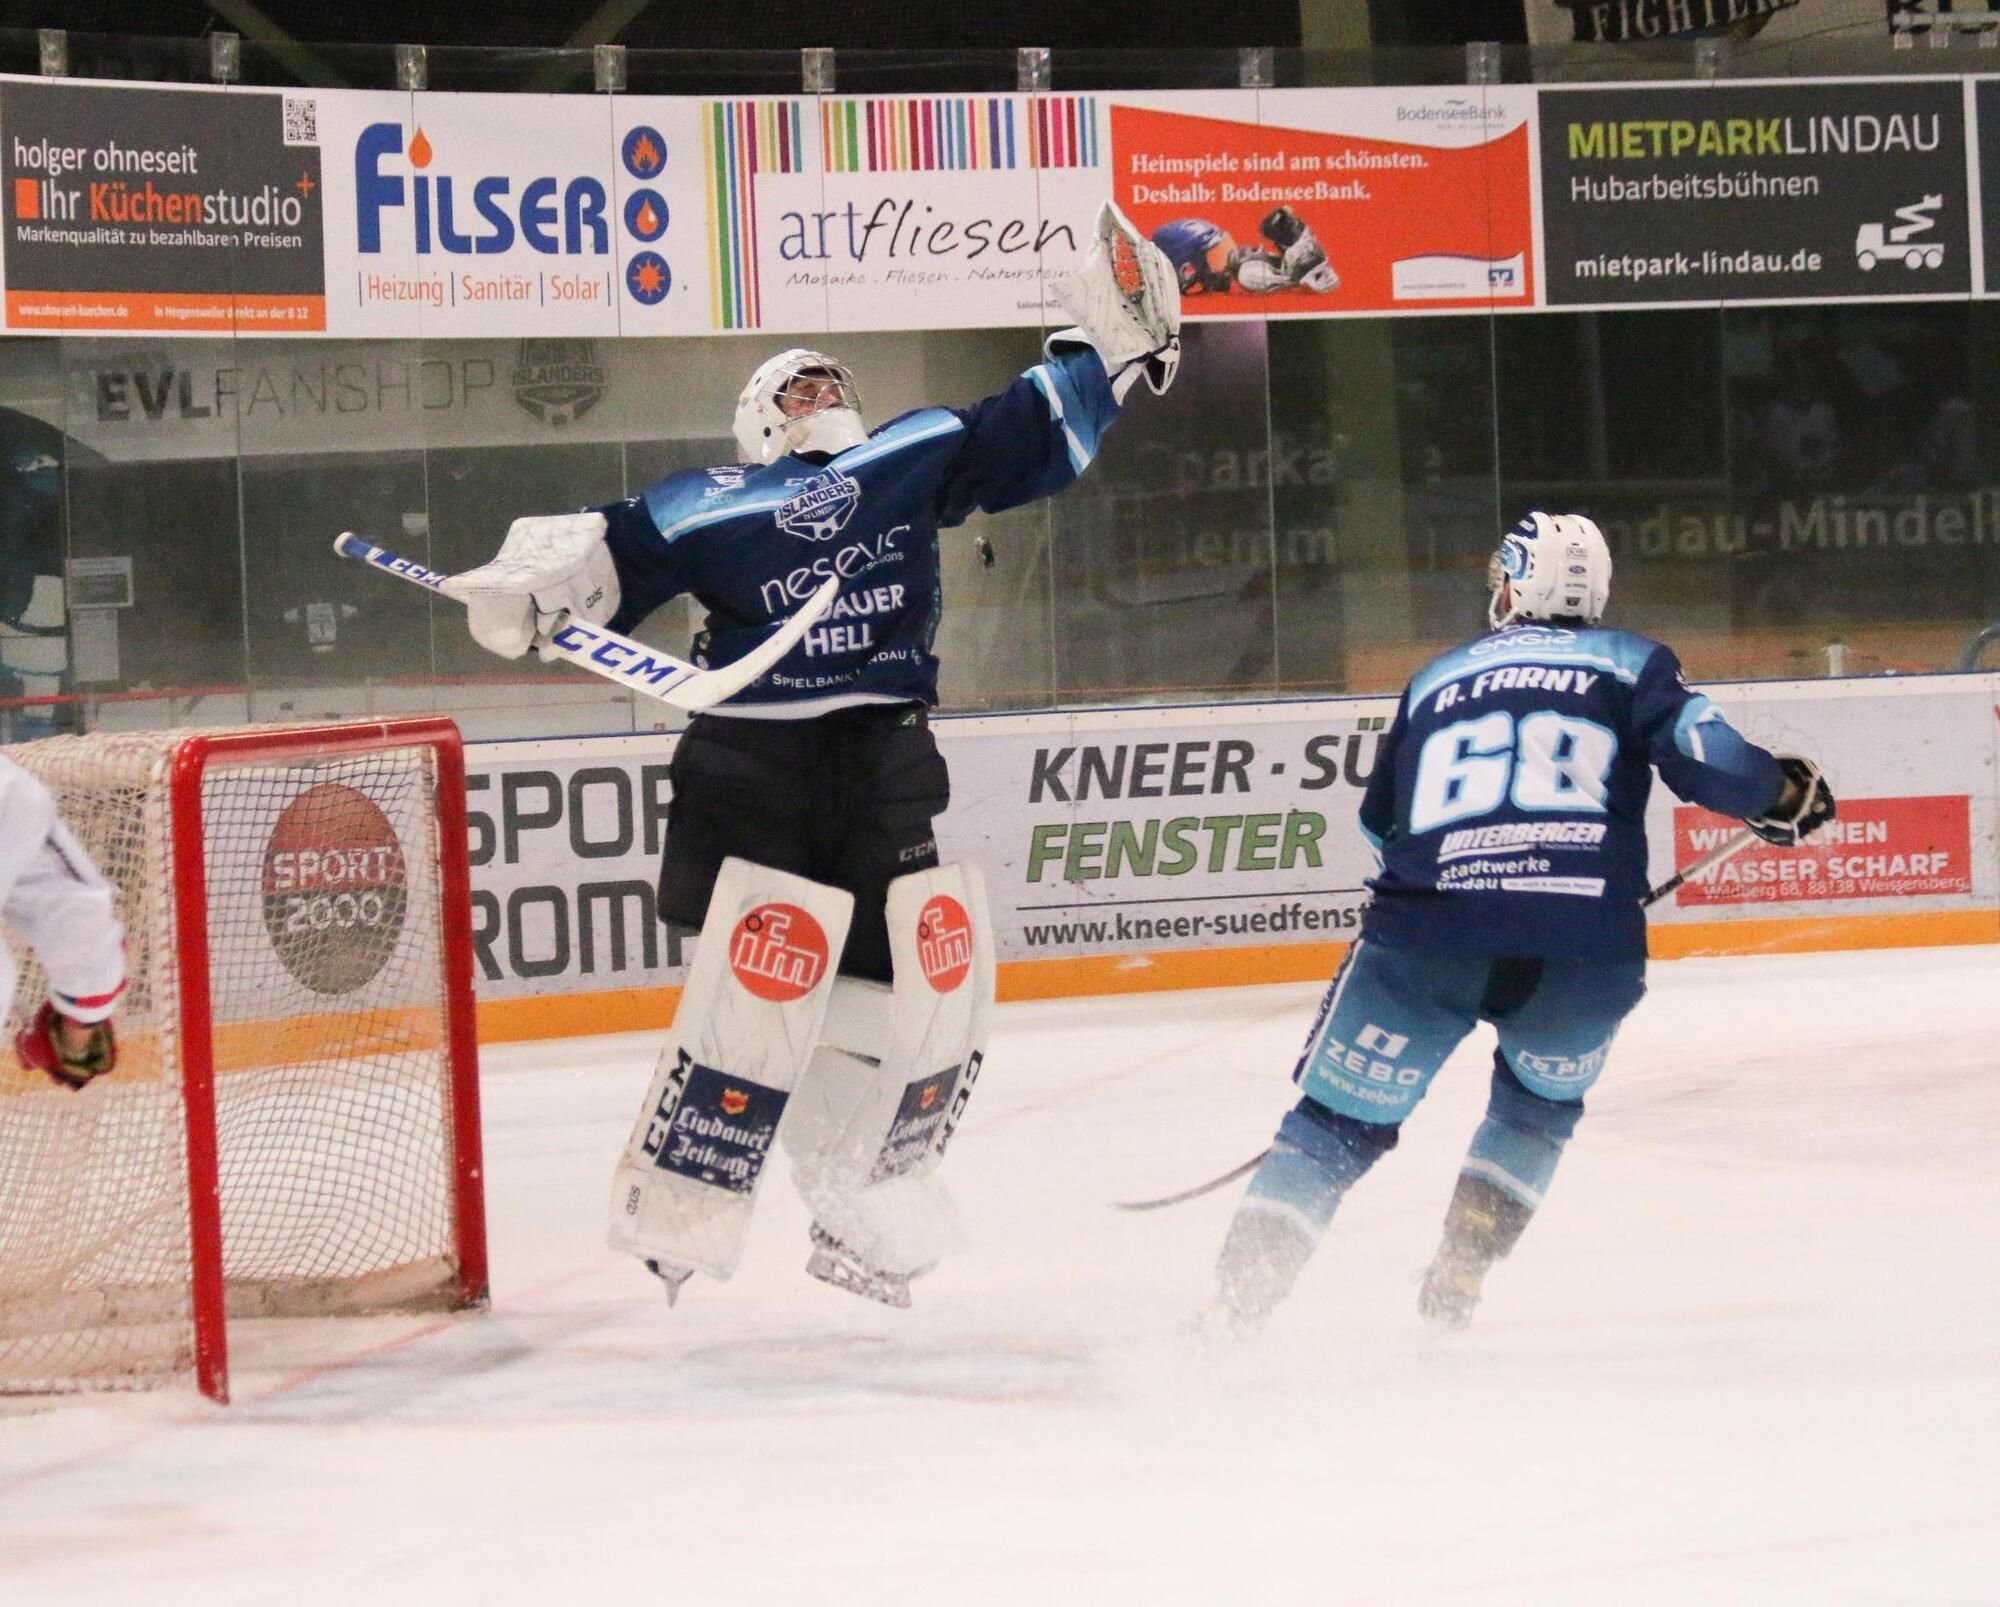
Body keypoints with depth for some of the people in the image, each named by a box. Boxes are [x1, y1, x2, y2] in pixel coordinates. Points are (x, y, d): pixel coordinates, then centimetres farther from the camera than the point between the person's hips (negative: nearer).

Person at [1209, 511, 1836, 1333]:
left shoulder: (1437, 679, 22)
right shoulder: (1632, 663, 14)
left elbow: (1382, 825, 27)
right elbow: (1702, 753, -1)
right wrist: (1785, 793, 17)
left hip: (1430, 935, 0)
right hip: (1588, 949, 0)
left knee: (1339, 1119, 9)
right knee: (1541, 1101, 29)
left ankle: (1235, 1304, -5)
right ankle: (1456, 1282, 18)